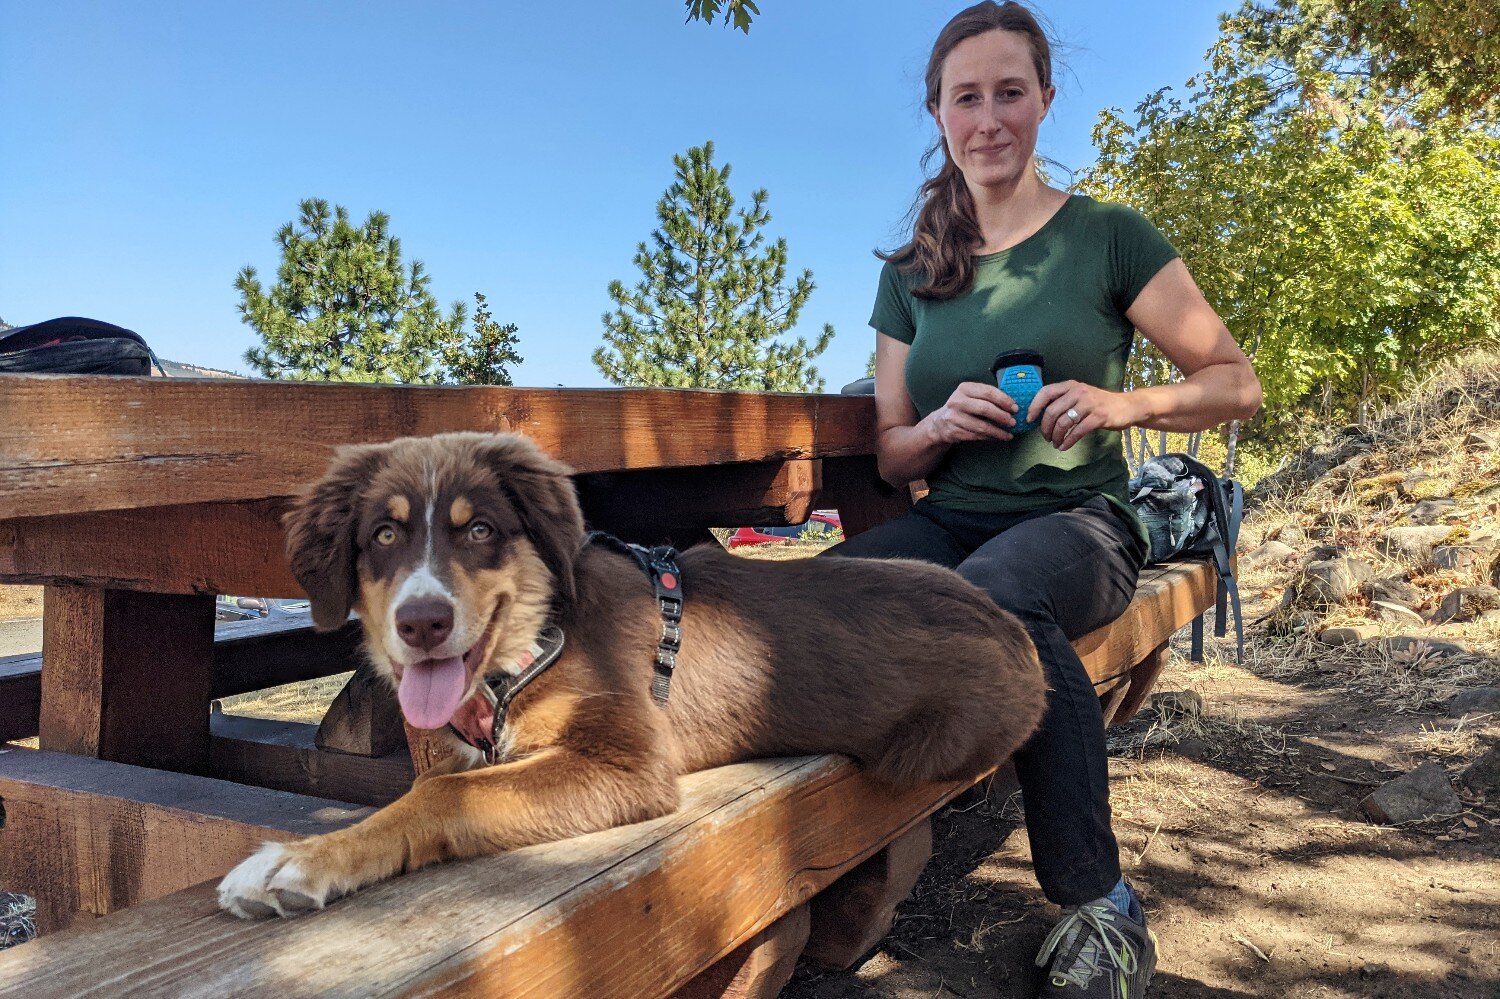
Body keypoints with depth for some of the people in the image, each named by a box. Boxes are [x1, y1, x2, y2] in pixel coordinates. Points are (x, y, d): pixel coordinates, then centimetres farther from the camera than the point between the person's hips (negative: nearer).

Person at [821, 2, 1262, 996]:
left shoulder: (1108, 235, 4)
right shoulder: (910, 275, 14)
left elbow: (1237, 383, 6)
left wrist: (1122, 404, -13)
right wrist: (941, 425, -8)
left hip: (1076, 519, -2)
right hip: (948, 520, 3)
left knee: (999, 591, -39)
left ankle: (1101, 911, -22)